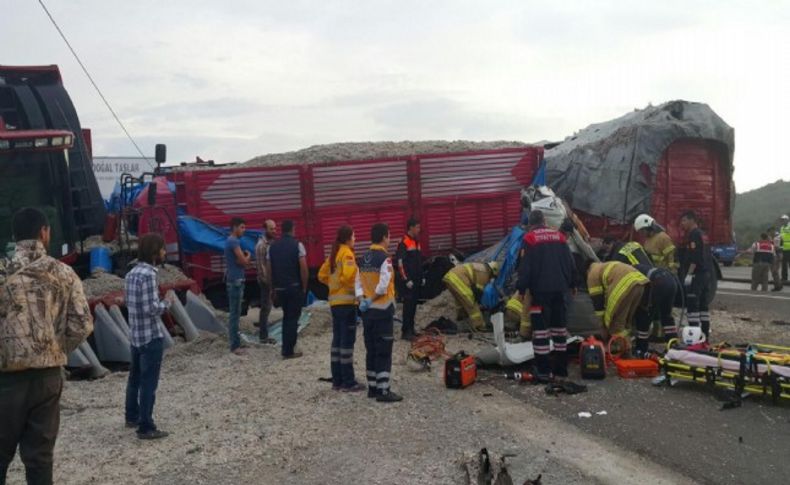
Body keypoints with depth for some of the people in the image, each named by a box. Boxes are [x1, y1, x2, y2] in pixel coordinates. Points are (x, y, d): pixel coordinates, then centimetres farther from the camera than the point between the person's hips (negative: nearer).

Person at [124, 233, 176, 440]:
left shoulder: (132, 273, 8)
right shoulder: (148, 275, -21)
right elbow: (152, 309, -24)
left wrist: (159, 302, 13)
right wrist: (167, 302, -7)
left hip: (135, 334, 9)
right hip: (151, 336, -9)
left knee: (135, 378, 20)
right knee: (149, 382, -2)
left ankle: (132, 417, 34)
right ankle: (146, 427, 4)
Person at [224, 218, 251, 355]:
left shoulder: (231, 241, 16)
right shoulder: (234, 241, -15)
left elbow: (241, 261, 19)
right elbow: (244, 261, -18)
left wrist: (245, 257, -1)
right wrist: (248, 255, 2)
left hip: (234, 280, 10)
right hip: (235, 281, -10)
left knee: (234, 312, 14)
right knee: (235, 313, -8)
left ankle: (234, 341, 21)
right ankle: (235, 345, -5)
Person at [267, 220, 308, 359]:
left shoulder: (272, 246, 7)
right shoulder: (297, 245, -7)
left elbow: (268, 270, 7)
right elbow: (303, 268, -12)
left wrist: (273, 288, 15)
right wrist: (304, 287, -3)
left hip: (279, 288, 5)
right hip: (294, 287, -4)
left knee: (286, 316, 19)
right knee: (293, 318, 3)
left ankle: (286, 348, 20)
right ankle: (289, 351, 5)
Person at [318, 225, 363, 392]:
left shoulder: (334, 254, 14)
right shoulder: (347, 253, -11)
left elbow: (322, 275, 17)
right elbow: (349, 274, -27)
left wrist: (334, 283, 12)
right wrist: (351, 285, -9)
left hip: (335, 301, 8)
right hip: (347, 301, -8)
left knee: (337, 340, 12)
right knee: (347, 341, -4)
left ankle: (337, 380, 19)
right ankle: (348, 382, 0)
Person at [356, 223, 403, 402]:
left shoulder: (363, 259, 11)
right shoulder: (385, 258, -14)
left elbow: (358, 283, 7)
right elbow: (383, 286, -21)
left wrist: (363, 301, -2)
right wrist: (371, 300, -9)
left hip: (367, 311, 8)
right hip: (382, 310, -8)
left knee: (371, 350, 14)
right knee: (384, 352, -3)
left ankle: (372, 387, 21)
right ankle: (383, 391, -2)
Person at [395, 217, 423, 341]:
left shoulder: (416, 241, 14)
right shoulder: (404, 243, -12)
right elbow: (400, 263, -15)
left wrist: (421, 277, 18)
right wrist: (406, 280, -17)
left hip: (417, 280, 8)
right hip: (408, 281, -8)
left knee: (414, 304, 11)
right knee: (408, 305, -7)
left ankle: (411, 329, 19)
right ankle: (405, 331, -3)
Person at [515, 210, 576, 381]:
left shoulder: (530, 239, -4)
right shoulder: (559, 236, 11)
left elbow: (525, 266, -8)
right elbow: (570, 263, 13)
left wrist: (521, 289, -2)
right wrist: (570, 284, 23)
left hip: (540, 290, -5)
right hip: (559, 288, 5)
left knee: (541, 328, -3)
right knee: (560, 325, 14)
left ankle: (544, 371, -5)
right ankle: (561, 367, 20)